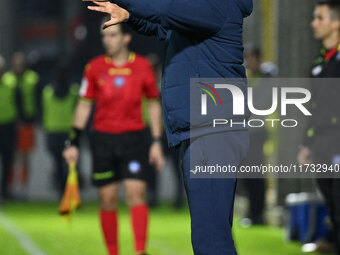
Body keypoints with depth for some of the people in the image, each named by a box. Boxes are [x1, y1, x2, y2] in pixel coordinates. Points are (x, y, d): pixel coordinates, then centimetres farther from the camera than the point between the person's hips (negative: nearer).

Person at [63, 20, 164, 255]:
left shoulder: (142, 66, 1)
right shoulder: (95, 68, 3)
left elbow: (154, 104, 9)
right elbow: (84, 105, 9)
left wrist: (157, 142, 5)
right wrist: (73, 143, 4)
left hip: (134, 138, -1)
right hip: (103, 138, 1)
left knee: (136, 193, -13)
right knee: (108, 200, 2)